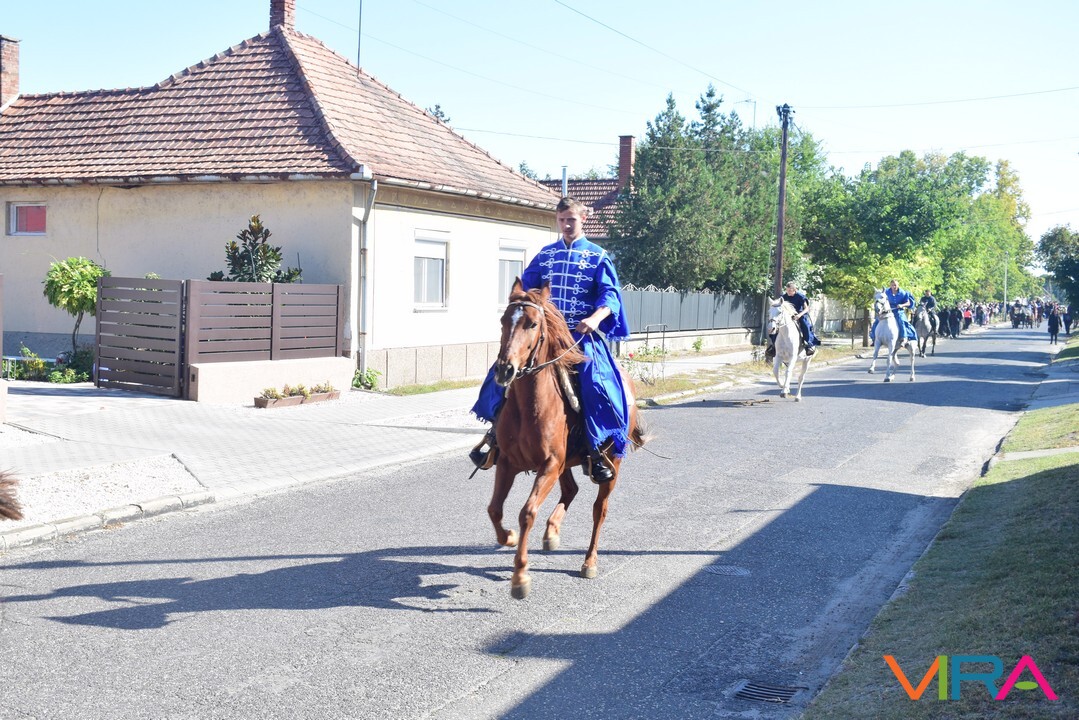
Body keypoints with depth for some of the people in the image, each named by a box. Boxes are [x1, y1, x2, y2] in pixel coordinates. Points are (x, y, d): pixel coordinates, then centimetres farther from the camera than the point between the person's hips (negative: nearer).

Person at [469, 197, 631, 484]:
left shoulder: (598, 257, 4)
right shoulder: (546, 254, 14)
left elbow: (610, 295, -5)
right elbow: (526, 287, 15)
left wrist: (597, 318, -24)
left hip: (582, 333, -4)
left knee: (596, 380, -27)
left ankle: (598, 451, -14)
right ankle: (496, 432, 6)